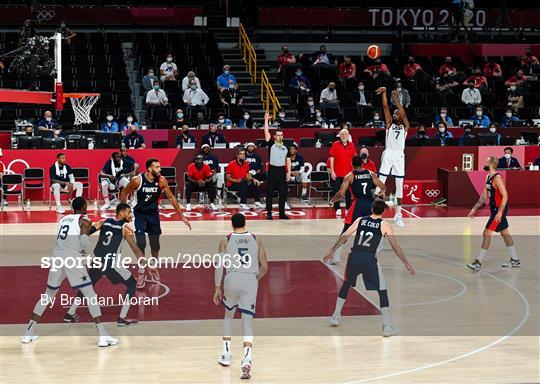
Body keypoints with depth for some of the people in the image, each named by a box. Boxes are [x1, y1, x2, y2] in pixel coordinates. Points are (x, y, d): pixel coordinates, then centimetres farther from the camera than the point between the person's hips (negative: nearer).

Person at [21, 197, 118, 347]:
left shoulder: (63, 219, 24)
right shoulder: (84, 220, 5)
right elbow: (84, 242, -8)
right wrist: (85, 250, 14)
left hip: (57, 256, 6)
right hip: (72, 258, -6)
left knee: (48, 295, 20)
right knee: (91, 296, -2)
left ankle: (28, 333, 19)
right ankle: (103, 336, -9)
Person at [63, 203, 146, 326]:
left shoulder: (104, 222, 13)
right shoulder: (126, 229, 0)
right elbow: (136, 249, -3)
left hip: (96, 261, 5)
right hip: (112, 263, -5)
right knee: (132, 284, 11)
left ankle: (70, 314, 30)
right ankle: (122, 318, 5)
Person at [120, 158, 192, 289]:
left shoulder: (162, 181, -15)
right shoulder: (137, 180, -24)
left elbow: (171, 198, -3)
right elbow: (124, 193, -8)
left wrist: (182, 216, -2)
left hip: (153, 213, 3)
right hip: (139, 213, -3)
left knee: (155, 244, 8)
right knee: (141, 243, -12)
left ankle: (153, 268, 33)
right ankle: (141, 272, 2)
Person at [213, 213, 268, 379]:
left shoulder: (225, 241, 8)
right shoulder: (256, 240, 12)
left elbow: (219, 266, 0)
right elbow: (264, 267, 12)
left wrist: (217, 288, 6)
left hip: (232, 279, 0)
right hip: (251, 280, 0)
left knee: (228, 315, 24)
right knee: (247, 321, -2)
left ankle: (226, 355, 27)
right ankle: (246, 360, -21)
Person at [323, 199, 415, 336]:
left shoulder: (360, 220, 13)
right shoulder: (385, 226, 6)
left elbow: (344, 236, 10)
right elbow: (395, 247, 7)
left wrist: (332, 251, 16)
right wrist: (407, 264, 15)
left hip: (354, 257, 4)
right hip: (369, 259, -3)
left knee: (346, 284, 28)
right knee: (382, 291, 7)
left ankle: (336, 316, 34)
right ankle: (387, 327, 1)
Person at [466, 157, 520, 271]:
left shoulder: (497, 178, -20)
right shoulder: (488, 177, 10)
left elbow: (505, 196, -24)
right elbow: (484, 196, 17)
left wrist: (500, 212, -30)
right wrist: (474, 209, 14)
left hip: (500, 209, -10)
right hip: (495, 209, 10)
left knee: (487, 233, -11)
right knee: (505, 234, 16)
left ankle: (478, 263, -9)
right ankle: (515, 260, 26)